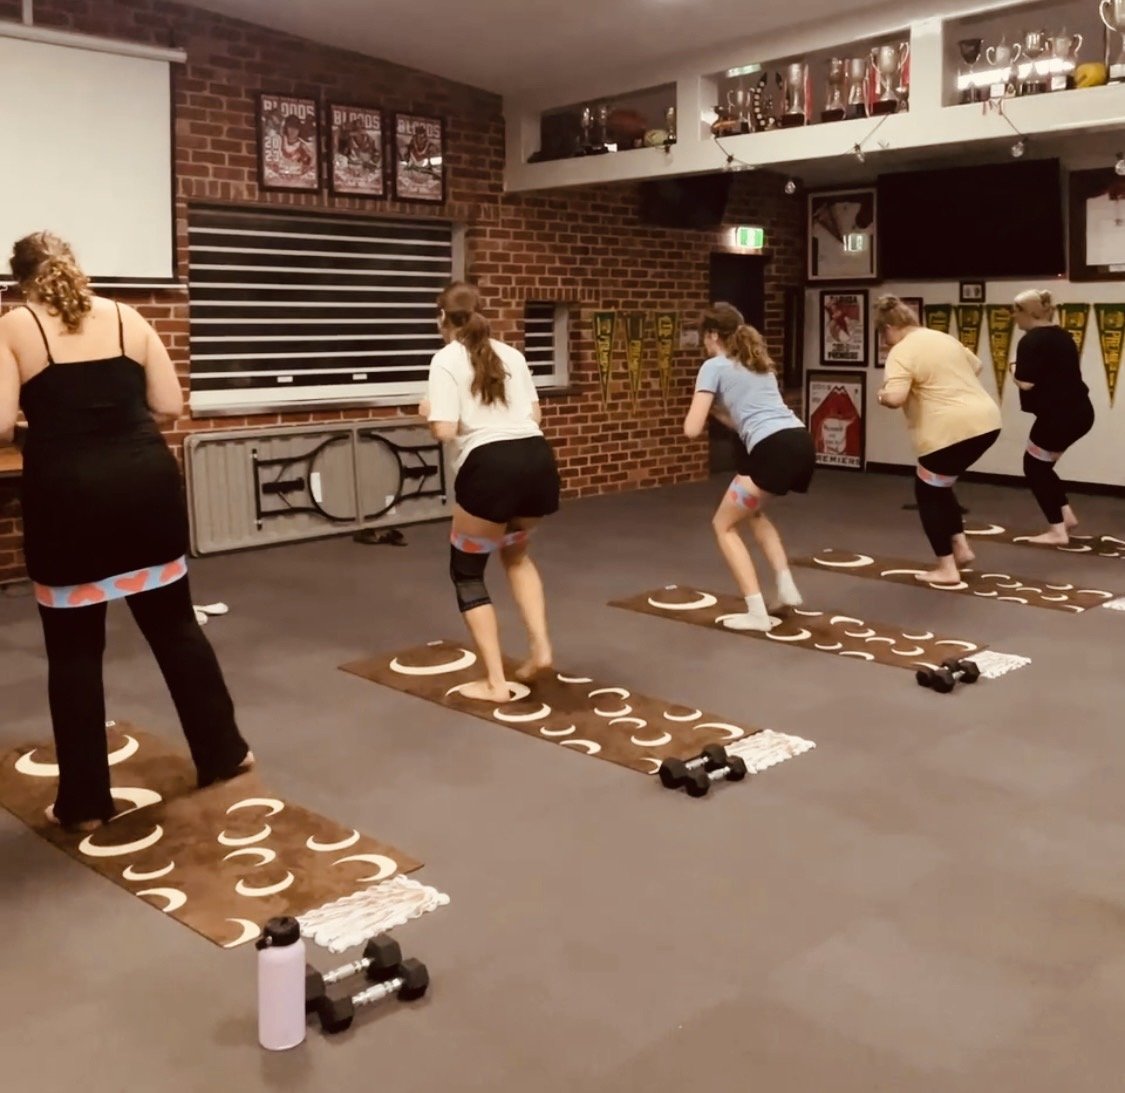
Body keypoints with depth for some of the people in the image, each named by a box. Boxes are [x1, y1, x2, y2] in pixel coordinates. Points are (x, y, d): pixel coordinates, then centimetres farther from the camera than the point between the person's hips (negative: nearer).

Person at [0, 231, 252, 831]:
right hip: (147, 484, 3)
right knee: (175, 624, 17)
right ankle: (222, 752, 27)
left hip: (68, 497, -3)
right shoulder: (127, 318, 7)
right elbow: (170, 405, 6)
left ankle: (84, 800, 17)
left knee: (74, 648, 9)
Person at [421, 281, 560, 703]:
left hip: (490, 466, -6)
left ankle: (495, 682, 12)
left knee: (466, 571, 15)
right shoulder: (511, 355, 19)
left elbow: (445, 430, -7)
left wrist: (427, 412, 14)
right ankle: (541, 646, 19)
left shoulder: (446, 360, 2)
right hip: (538, 458, 6)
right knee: (516, 553, 33)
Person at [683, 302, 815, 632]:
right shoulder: (759, 362, 29)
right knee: (752, 511, 32)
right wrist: (715, 409, 29)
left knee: (724, 524, 10)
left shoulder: (714, 367, 6)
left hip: (775, 451, -8)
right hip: (801, 443, 8)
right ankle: (786, 587, 22)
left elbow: (692, 429, 1)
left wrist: (705, 406, 21)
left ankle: (757, 612, 3)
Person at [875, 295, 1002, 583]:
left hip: (951, 430, -9)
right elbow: (975, 367, 33)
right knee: (940, 486, 25)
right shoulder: (945, 338, 18)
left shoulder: (901, 352, -9)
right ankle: (961, 547, 24)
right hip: (986, 422, 9)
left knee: (928, 492, 9)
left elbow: (895, 398, -22)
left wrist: (881, 396, -1)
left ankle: (946, 569, 10)